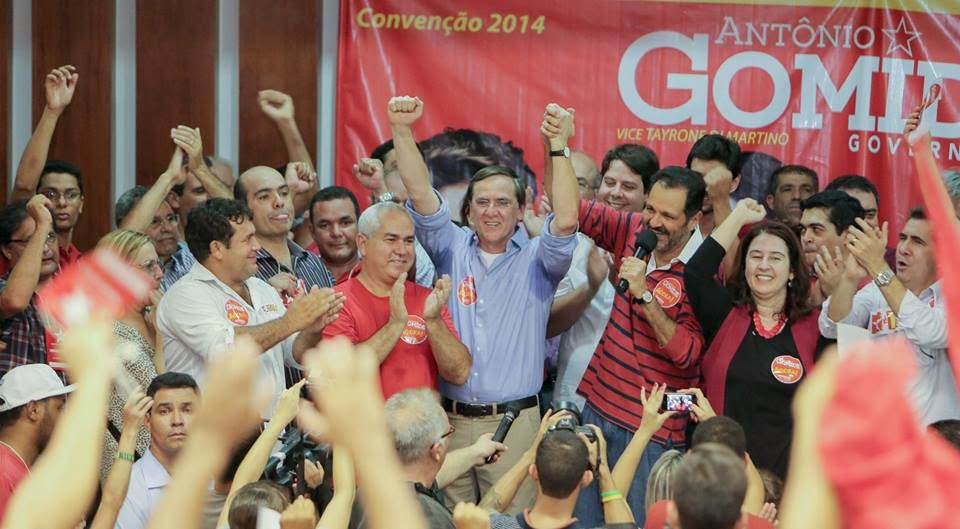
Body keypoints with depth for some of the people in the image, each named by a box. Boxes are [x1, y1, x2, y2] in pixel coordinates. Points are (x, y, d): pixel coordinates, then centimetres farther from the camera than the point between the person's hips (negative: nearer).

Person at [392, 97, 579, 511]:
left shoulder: (535, 260, 4)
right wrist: (402, 130, -12)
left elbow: (566, 221, -14)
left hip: (512, 422, -2)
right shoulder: (452, 250, 10)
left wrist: (558, 146, -17)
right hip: (449, 418, 2)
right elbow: (421, 195, -1)